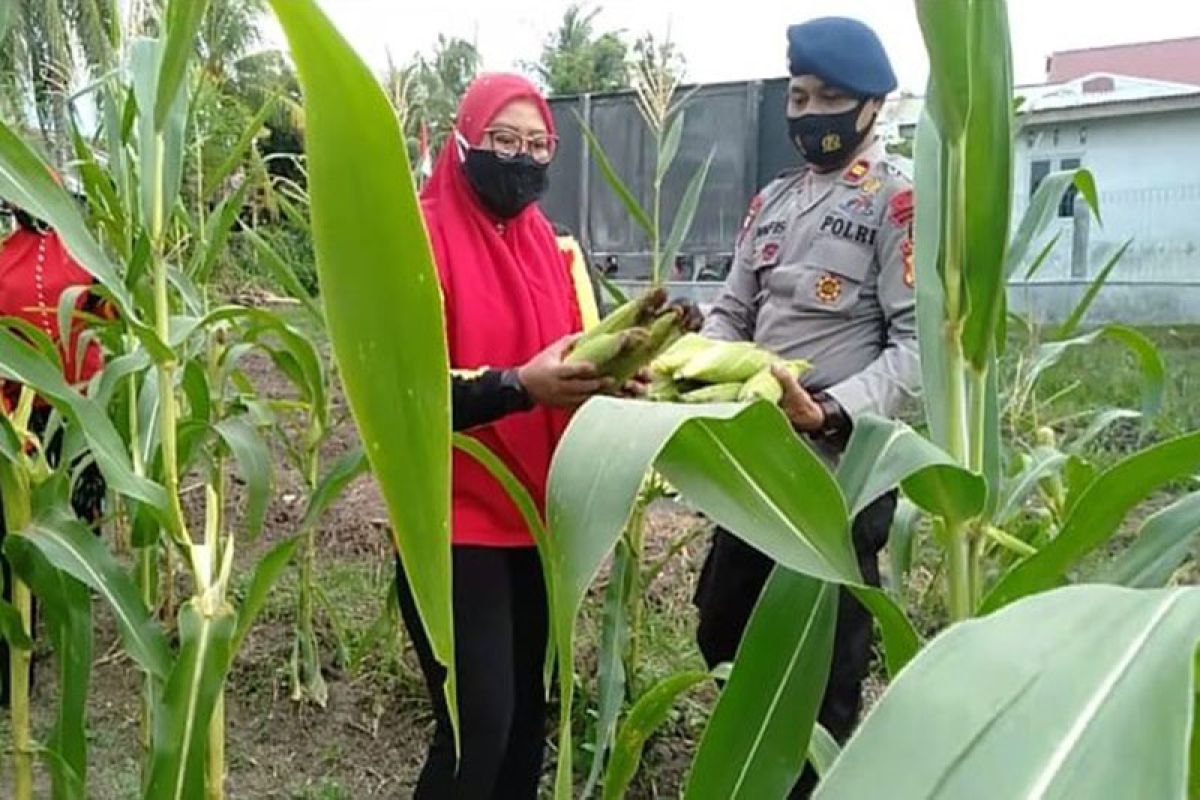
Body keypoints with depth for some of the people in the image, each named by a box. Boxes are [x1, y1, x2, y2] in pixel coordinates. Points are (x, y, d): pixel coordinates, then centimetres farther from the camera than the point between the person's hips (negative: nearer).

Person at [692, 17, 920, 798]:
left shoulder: (901, 204, -9)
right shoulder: (774, 199, 14)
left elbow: (920, 346, -16)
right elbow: (733, 312, 15)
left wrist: (829, 412, -28)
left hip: (845, 469, -7)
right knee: (724, 634, 19)